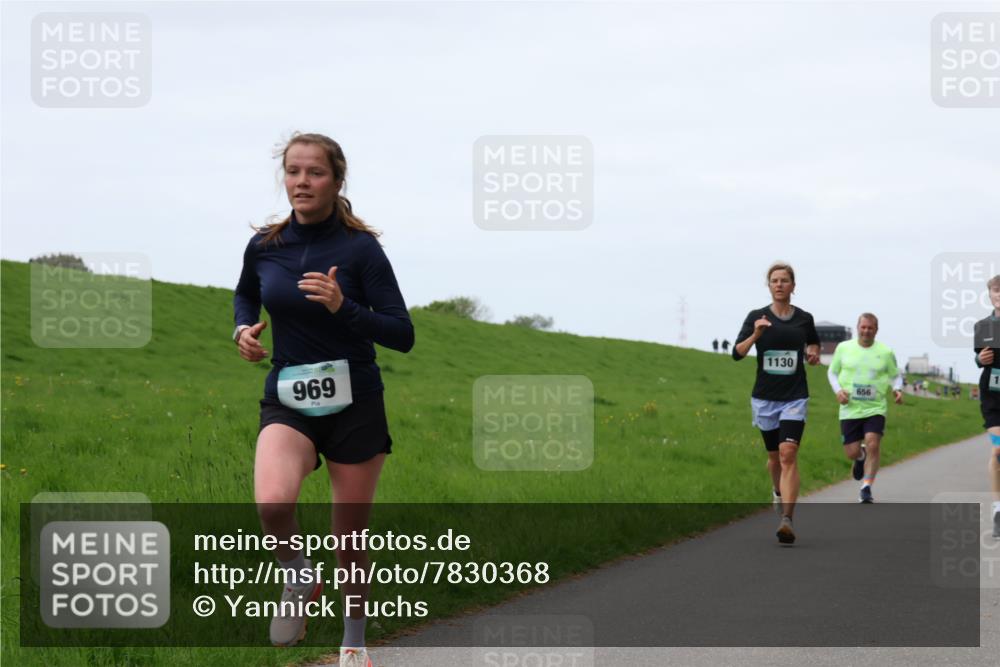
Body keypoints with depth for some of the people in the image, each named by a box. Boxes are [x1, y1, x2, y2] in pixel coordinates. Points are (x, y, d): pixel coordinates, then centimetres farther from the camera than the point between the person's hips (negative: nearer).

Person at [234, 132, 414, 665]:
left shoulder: (360, 248, -10)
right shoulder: (264, 246, 0)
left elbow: (402, 334, -12)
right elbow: (245, 294, 24)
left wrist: (343, 307, -26)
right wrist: (243, 329, 3)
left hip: (354, 405, -1)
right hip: (287, 402, 1)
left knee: (351, 539, 7)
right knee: (272, 503, -29)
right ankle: (298, 579, 2)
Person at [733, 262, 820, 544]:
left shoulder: (804, 319, 4)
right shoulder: (757, 317, 0)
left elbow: (814, 342, 25)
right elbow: (737, 353, -8)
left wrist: (813, 354, 3)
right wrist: (755, 335, -24)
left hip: (795, 397, -1)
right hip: (765, 396, 1)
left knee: (788, 453, -17)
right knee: (774, 455, 14)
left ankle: (787, 520, -24)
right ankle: (779, 492, 48)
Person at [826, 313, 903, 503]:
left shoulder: (885, 352, 2)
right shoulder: (844, 348, 3)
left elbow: (895, 375, 13)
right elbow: (832, 372, 13)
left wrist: (897, 389, -8)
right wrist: (838, 390, -5)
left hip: (876, 409, -1)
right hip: (850, 409, 1)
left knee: (873, 445, -19)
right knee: (851, 452, 0)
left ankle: (866, 488, -12)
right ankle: (861, 457, 38)